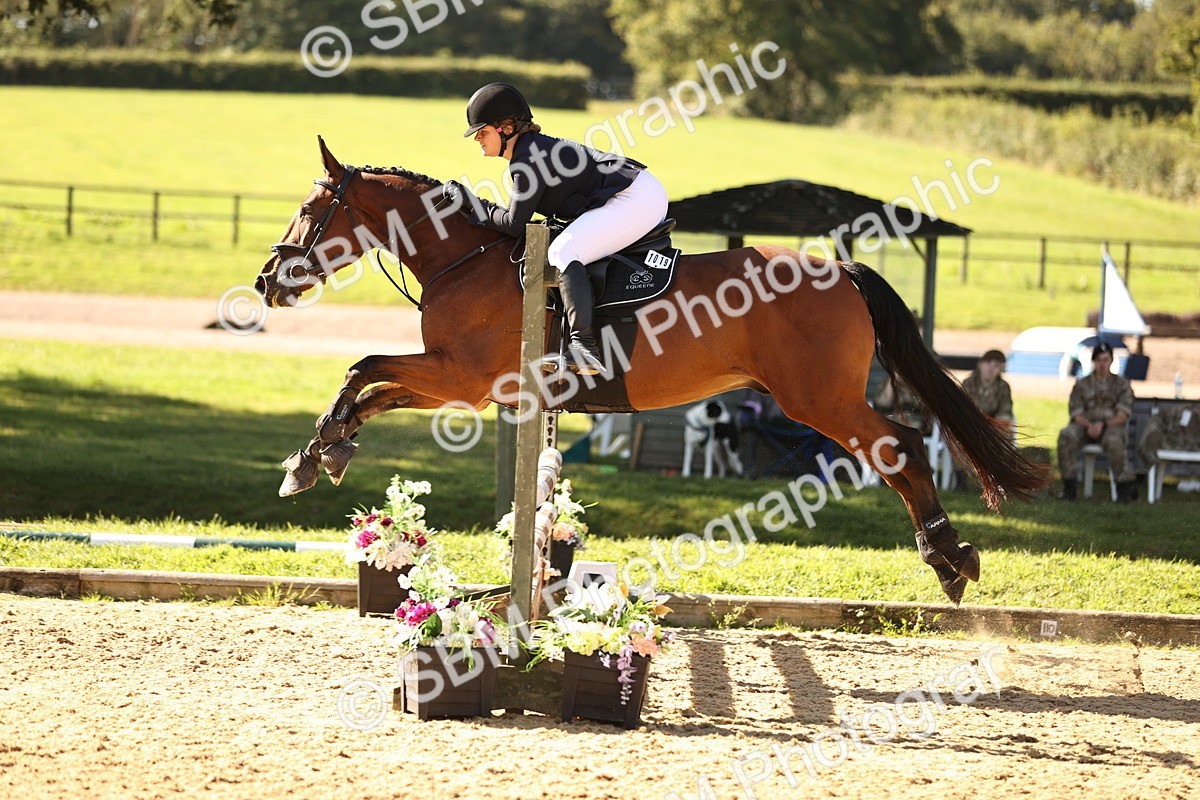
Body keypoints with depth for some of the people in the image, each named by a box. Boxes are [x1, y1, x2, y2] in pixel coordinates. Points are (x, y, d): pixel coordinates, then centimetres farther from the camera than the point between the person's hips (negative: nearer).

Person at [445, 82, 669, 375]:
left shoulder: (530, 158, -16)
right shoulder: (529, 149, 15)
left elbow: (515, 224, -14)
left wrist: (471, 203, -4)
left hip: (636, 198, -11)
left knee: (562, 253, -24)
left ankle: (584, 346, -34)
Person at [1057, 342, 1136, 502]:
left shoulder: (1122, 384, 12)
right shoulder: (1082, 384, 16)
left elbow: (1123, 415, -1)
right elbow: (1076, 413, 6)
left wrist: (1103, 425, -19)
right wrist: (1089, 425, -16)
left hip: (1112, 426, -2)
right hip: (1085, 426, 2)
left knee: (1113, 440, -39)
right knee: (1066, 435, -31)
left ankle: (1124, 488, -29)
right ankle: (1068, 487, -29)